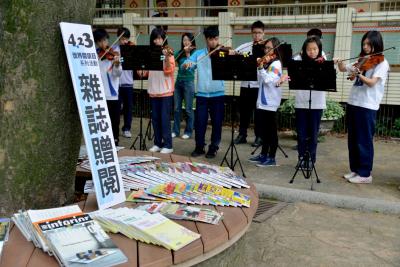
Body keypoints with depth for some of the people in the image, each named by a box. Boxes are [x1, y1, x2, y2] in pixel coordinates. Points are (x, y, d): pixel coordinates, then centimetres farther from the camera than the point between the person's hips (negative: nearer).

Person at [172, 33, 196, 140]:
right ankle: (175, 130, 16)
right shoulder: (179, 53, 10)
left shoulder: (194, 53, -2)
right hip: (178, 81, 4)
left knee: (188, 109, 1)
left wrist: (187, 53, -20)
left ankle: (188, 131, 11)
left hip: (188, 82, -4)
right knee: (176, 108, 7)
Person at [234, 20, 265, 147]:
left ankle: (259, 136, 17)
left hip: (259, 85, -3)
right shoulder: (244, 47, 8)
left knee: (258, 112, 5)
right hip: (245, 84, 3)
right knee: (244, 110, 10)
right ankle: (242, 135, 23)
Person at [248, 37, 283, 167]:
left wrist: (261, 67, -27)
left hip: (270, 102, -8)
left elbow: (268, 80, -23)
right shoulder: (266, 62, 13)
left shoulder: (276, 64, -12)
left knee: (271, 130, -1)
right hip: (263, 101, 8)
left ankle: (272, 158, 6)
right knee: (264, 129, 15)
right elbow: (260, 80, 14)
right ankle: (263, 154, 25)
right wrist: (259, 65, 3)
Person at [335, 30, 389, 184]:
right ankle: (355, 170, 22)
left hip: (367, 106, -7)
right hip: (352, 103, 7)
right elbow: (344, 69, 20)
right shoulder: (362, 60, 14)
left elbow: (371, 82, -18)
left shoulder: (382, 63, -6)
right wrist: (340, 63, 0)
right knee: (352, 140, 12)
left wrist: (358, 74, -31)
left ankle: (365, 174, 7)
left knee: (364, 141, -2)